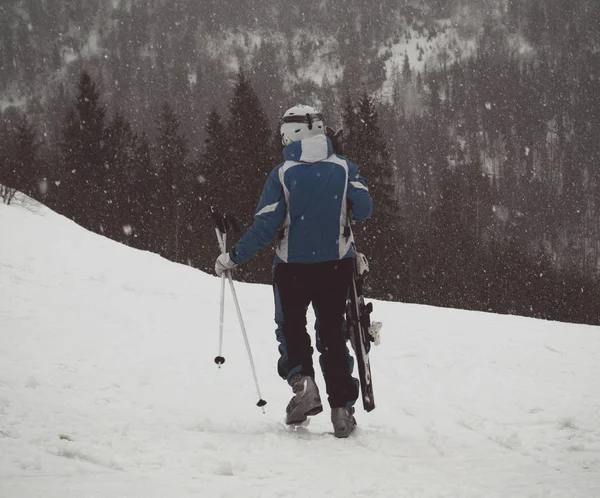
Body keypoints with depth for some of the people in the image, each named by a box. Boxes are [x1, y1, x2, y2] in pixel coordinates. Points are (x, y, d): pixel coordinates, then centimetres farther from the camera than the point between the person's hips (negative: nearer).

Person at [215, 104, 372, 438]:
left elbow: (266, 227, -12)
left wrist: (234, 258, -3)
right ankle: (342, 407, 4)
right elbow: (364, 209, -6)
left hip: (293, 267, -2)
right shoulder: (344, 168, -2)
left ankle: (302, 379, -9)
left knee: (291, 326, 17)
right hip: (337, 265, 2)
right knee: (332, 332, 12)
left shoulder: (282, 175, -8)